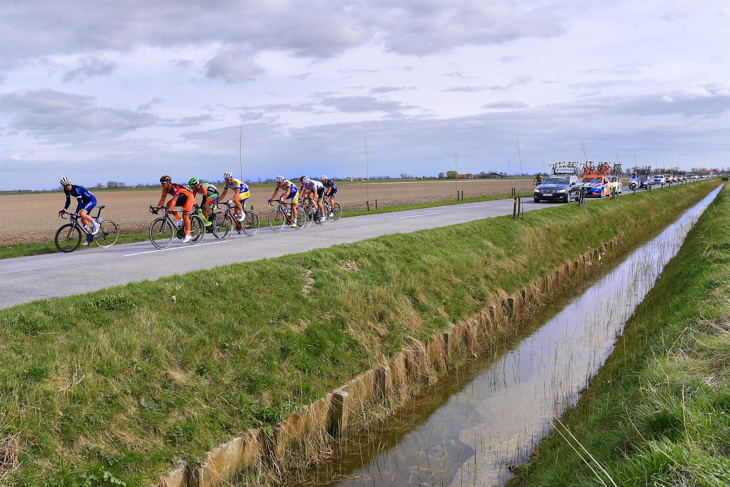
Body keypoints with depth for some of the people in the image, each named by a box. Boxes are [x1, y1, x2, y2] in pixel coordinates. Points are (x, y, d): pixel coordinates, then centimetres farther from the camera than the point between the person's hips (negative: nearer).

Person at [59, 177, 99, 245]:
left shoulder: (76, 189, -28)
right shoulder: (66, 190, -4)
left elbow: (80, 202, -32)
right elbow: (68, 201, 7)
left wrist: (76, 213, -38)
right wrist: (64, 210, -7)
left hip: (91, 200, -9)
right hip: (85, 201, 9)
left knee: (82, 214, -30)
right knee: (83, 220, 7)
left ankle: (95, 225, -10)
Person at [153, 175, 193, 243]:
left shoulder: (176, 188, -34)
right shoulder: (165, 189, -10)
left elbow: (174, 200, -43)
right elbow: (162, 200, -10)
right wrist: (156, 210, -20)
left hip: (188, 197, -8)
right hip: (181, 199, 8)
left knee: (185, 216, -19)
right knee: (169, 204, -16)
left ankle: (188, 235, -13)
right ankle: (178, 220, -2)